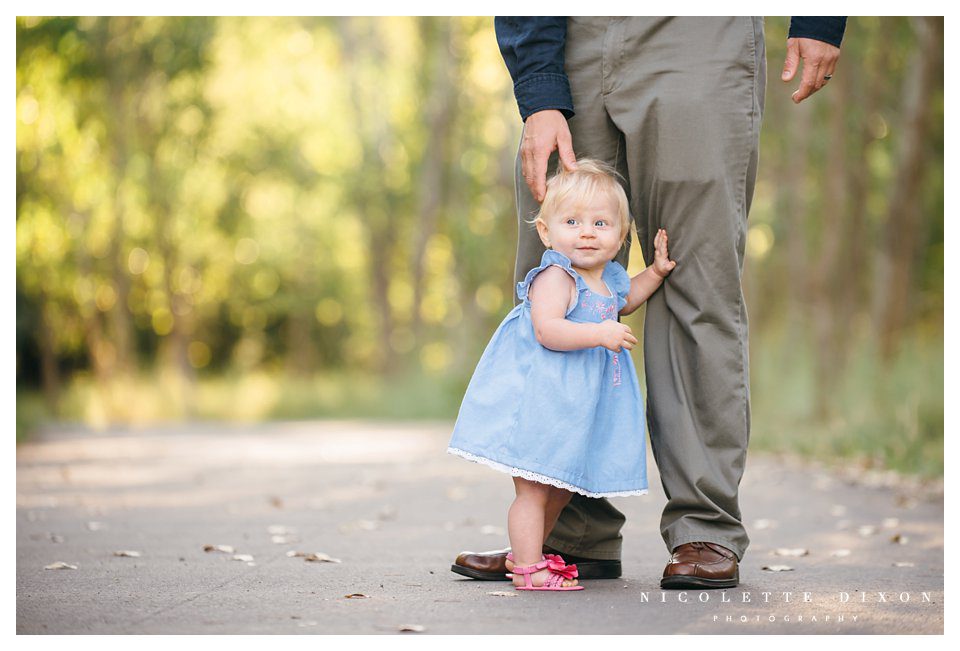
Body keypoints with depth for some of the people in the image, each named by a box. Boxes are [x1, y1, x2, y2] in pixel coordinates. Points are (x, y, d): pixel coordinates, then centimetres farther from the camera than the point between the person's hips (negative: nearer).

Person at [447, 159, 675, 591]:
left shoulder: (609, 279, 10)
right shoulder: (555, 277, -18)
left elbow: (622, 300, 33)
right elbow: (546, 330, -31)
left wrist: (656, 272, 21)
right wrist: (599, 334, -38)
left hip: (578, 406, 10)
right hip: (540, 404, -9)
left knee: (561, 489, 20)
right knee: (532, 489, -5)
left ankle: (525, 552, 34)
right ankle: (528, 569, 0)